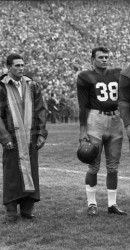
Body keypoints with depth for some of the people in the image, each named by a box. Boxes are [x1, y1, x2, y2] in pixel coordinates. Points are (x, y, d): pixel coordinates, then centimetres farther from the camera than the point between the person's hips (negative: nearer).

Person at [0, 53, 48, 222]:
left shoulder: (32, 86, 8)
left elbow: (41, 111, 9)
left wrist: (42, 134, 1)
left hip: (31, 138, 3)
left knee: (31, 173, 3)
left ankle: (27, 210, 10)